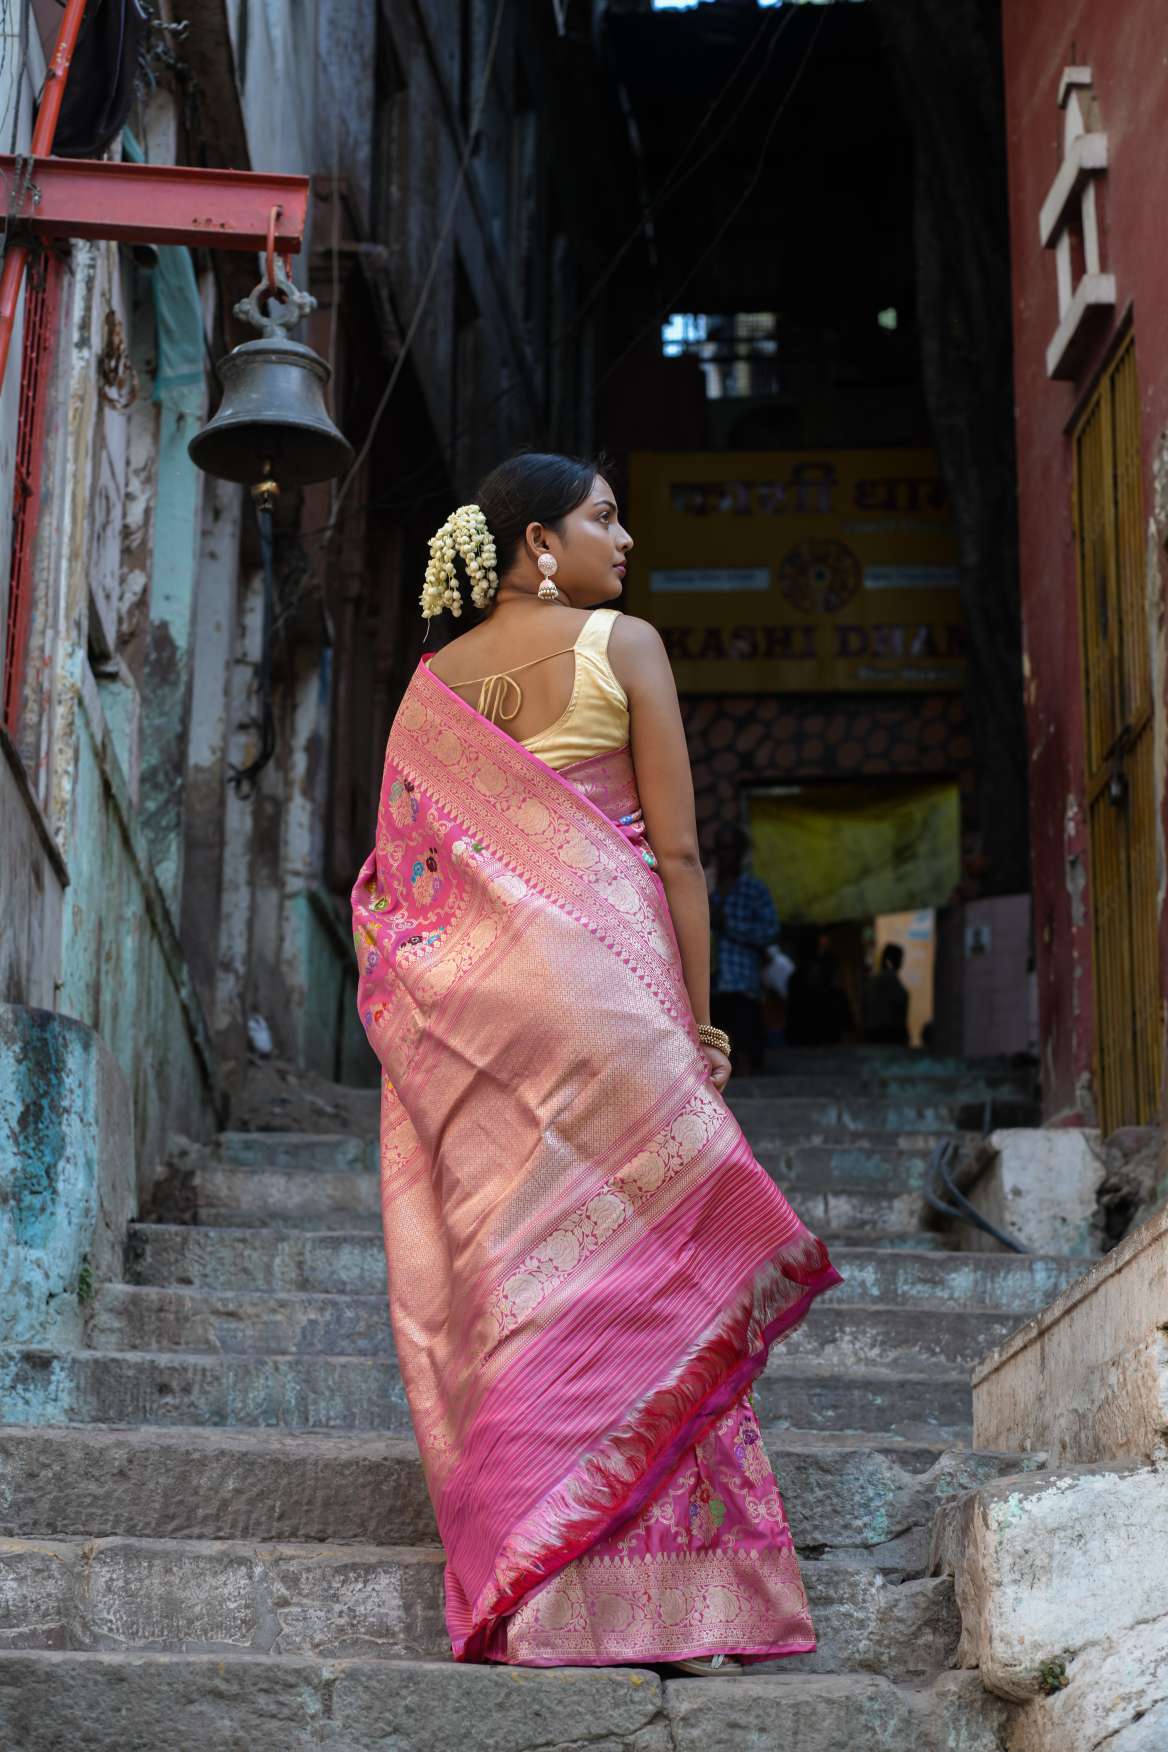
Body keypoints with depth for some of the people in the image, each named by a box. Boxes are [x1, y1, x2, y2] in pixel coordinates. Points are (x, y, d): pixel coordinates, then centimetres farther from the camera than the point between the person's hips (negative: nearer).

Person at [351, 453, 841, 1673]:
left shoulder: (434, 680, 13)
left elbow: (402, 876, 12)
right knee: (636, 1256, 0)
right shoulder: (624, 646, 0)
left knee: (505, 1263, 5)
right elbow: (677, 855, -3)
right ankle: (662, 1596, 2)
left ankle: (530, 1595, 6)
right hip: (606, 968, -4)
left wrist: (422, 999, 18)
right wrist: (697, 1016, 0)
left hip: (468, 991, 5)